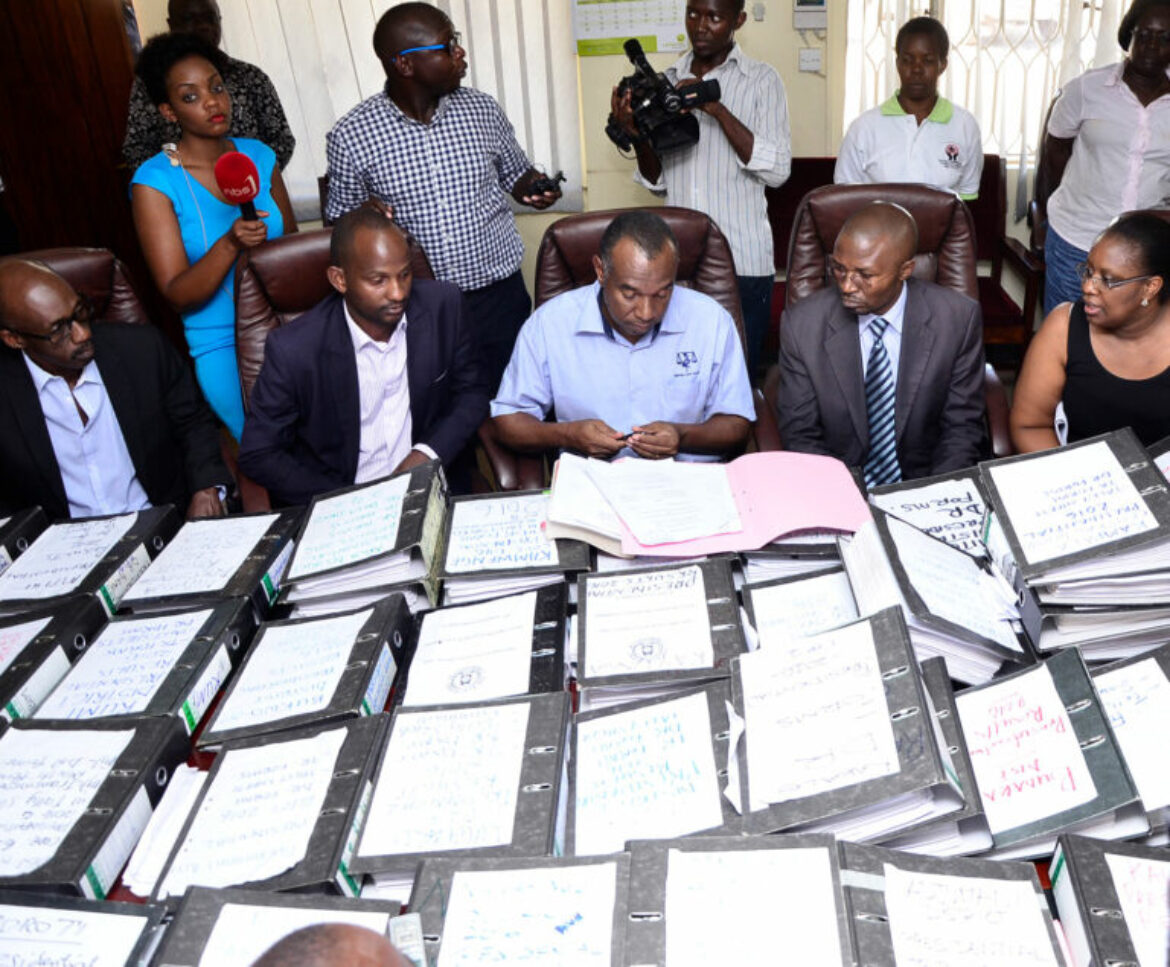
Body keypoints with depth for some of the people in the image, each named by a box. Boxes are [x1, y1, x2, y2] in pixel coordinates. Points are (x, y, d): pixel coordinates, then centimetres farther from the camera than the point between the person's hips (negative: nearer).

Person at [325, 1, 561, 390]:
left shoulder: (482, 109, 0)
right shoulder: (351, 135, -7)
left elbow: (517, 175, 15)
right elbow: (339, 222, 4)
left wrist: (537, 190, -7)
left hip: (499, 295, 2)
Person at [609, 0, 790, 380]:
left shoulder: (761, 80, 2)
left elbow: (777, 170, -9)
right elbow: (658, 181, 12)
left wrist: (719, 110, -16)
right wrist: (637, 135, -8)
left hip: (742, 261, -3)